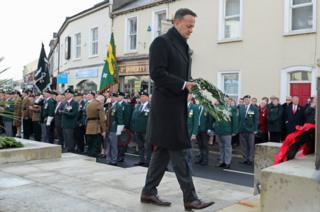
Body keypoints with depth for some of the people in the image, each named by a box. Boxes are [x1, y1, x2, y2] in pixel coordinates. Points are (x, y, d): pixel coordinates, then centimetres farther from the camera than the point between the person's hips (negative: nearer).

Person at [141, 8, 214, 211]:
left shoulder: (184, 46, 19)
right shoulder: (161, 42, -8)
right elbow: (157, 73, -17)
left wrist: (191, 86, 4)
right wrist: (183, 85, -18)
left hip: (178, 105, 9)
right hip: (166, 105, -9)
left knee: (163, 150, 12)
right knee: (178, 152, -5)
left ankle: (148, 192, 23)